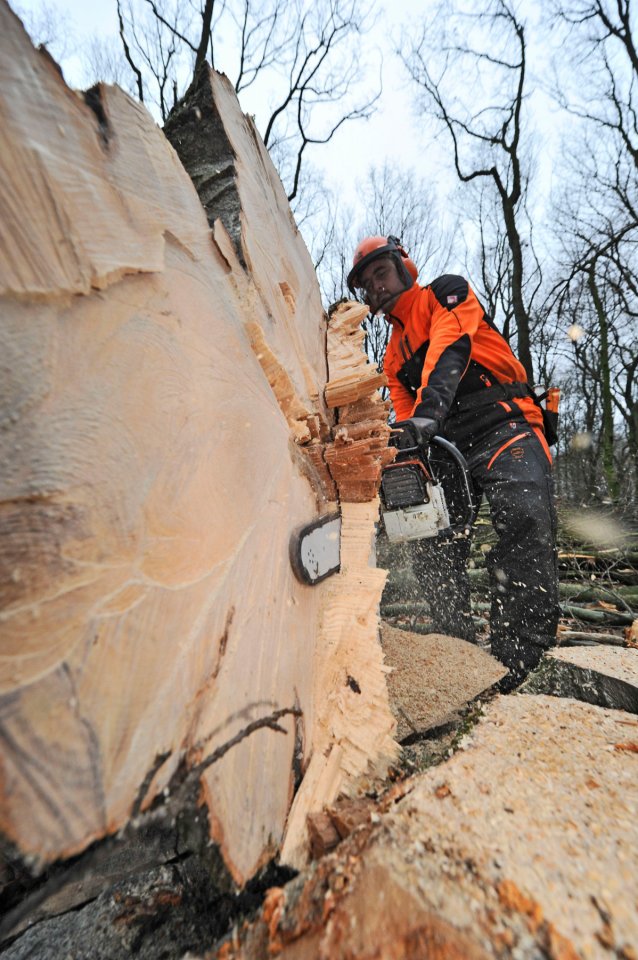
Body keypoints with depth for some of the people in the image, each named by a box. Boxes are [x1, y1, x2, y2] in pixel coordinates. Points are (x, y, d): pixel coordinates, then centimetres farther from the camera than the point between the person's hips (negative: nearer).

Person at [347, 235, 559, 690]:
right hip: (449, 451, 6)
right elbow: (404, 417, 12)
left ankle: (517, 671, -23)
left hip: (504, 427, -5)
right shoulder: (394, 356, 24)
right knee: (434, 550, -6)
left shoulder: (447, 292, 9)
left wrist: (428, 408, -33)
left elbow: (450, 348, -15)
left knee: (525, 519, -27)